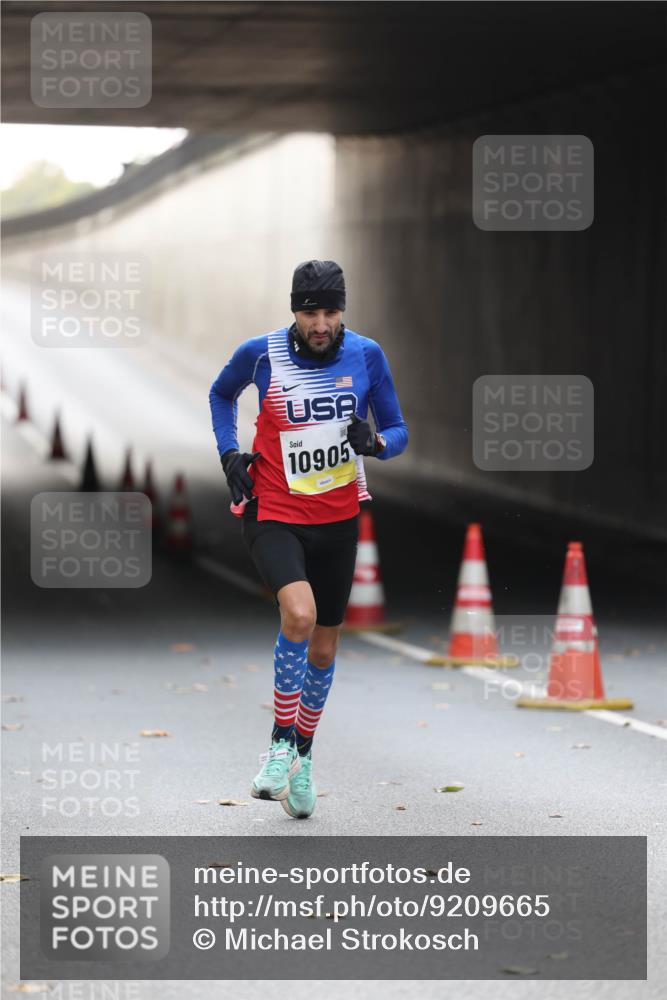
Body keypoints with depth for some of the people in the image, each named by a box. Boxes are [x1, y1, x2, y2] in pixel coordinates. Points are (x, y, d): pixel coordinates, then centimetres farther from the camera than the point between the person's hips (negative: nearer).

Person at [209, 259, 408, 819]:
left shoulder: (366, 355, -5)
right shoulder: (261, 354, -8)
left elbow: (398, 432, 3)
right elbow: (222, 393, 14)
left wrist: (374, 442, -20)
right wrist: (229, 453, 1)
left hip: (337, 519, 3)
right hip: (273, 514, -3)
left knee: (324, 647, 10)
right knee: (299, 614, -28)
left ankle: (303, 755, 31)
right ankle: (281, 743, -13)